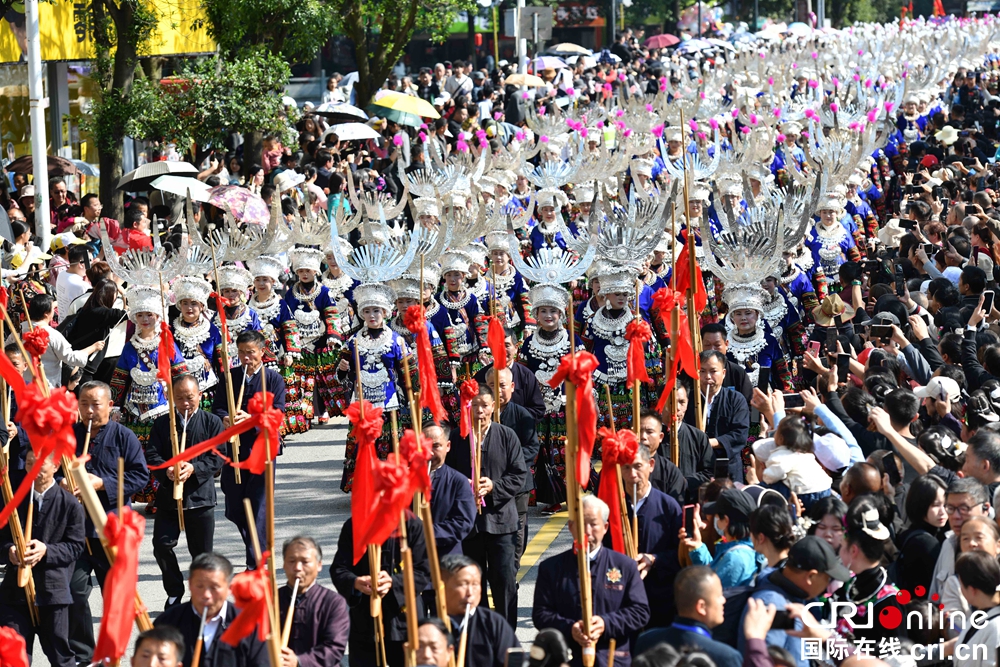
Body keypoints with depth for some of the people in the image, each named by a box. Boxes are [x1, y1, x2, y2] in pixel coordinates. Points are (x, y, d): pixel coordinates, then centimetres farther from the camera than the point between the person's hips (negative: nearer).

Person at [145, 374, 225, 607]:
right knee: (162, 546, -9)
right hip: (168, 497, 1)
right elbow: (151, 456, -1)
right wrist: (166, 470, -22)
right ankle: (174, 594, 9)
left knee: (202, 553, 6)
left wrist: (194, 468, -21)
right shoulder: (162, 423, 7)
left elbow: (217, 459, -4)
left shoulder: (212, 422, 2)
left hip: (200, 498, -1)